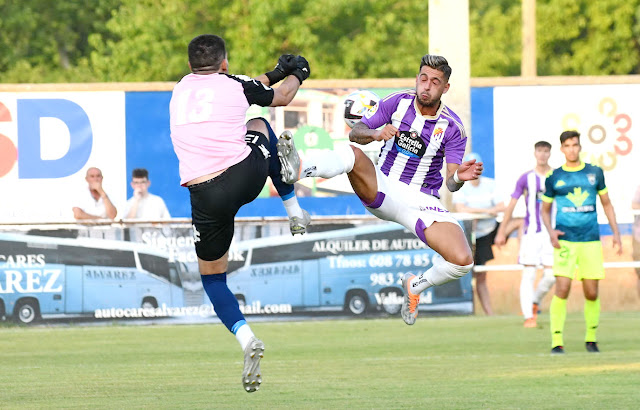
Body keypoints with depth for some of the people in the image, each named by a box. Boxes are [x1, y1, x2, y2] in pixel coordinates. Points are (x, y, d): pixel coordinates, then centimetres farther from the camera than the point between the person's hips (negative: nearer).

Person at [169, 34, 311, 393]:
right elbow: (282, 97, 26)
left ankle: (247, 339, -10)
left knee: (212, 276, 17)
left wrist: (274, 74, 45)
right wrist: (297, 74, 48)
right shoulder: (236, 84, 6)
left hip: (206, 198, 0)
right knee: (260, 126, 34)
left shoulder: (181, 89, 15)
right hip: (247, 175, 0)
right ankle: (295, 211, 32)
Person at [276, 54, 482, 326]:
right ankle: (297, 169, -61)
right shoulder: (397, 102, -2)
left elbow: (450, 183, -7)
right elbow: (355, 133, -3)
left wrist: (459, 177, -31)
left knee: (462, 261, -21)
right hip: (382, 189, 0)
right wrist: (375, 134, -25)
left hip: (421, 202, 0)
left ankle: (415, 285, 10)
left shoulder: (452, 127, -5)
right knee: (351, 154, -31)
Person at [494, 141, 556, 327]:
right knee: (529, 273, -7)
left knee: (551, 274, -5)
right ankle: (529, 316, -5)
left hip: (551, 233, 2)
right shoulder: (526, 178, 3)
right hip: (531, 233, -2)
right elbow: (511, 205, 6)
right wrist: (501, 231, 3)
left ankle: (535, 301, 22)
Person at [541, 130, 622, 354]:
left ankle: (591, 338, 20)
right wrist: (550, 231, -5)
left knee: (591, 293, 1)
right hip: (565, 241, -2)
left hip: (591, 240, 2)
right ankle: (557, 342, -9)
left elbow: (606, 204, 17)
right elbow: (545, 209, 14)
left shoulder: (595, 172, 8)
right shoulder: (554, 177, 5)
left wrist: (615, 232, 8)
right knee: (562, 289, -14)